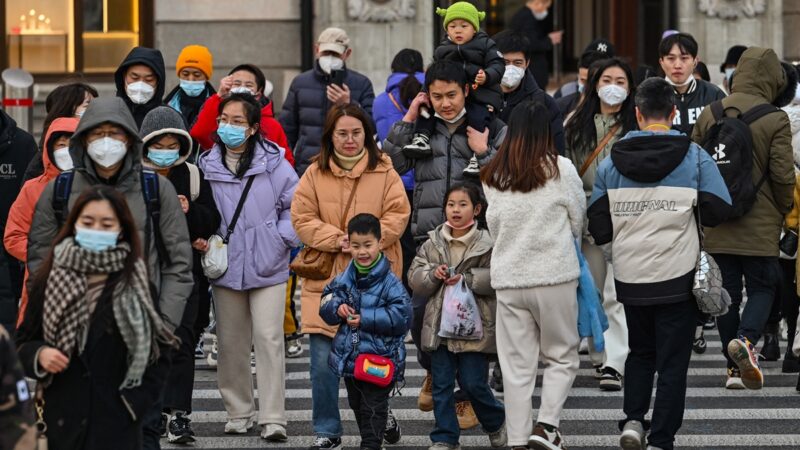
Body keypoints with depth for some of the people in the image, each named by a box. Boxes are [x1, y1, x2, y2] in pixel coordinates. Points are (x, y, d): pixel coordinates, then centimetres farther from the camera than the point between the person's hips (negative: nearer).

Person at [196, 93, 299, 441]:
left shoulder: (273, 163, -5)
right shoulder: (207, 166, 3)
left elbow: (295, 205, 2)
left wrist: (282, 239, -7)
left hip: (267, 267, -3)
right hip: (225, 267, 3)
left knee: (268, 338, -7)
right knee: (231, 342, 9)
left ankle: (273, 419, -5)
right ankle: (239, 412, 22)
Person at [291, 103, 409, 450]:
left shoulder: (384, 172, 3)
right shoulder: (315, 174, 4)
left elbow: (398, 215, -3)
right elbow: (302, 219, 0)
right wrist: (336, 239, -14)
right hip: (326, 279, 0)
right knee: (323, 360, -4)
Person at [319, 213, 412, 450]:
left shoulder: (389, 282, -13)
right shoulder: (343, 279, 5)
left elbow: (401, 315, -19)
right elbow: (326, 305, 11)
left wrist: (366, 319, -21)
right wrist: (338, 308, -13)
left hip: (380, 357, -7)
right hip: (349, 357, 7)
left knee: (373, 407, -2)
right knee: (357, 404, 18)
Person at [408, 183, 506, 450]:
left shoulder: (487, 244, -5)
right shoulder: (433, 244, 7)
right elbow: (414, 278, 6)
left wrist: (467, 279, -20)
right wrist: (433, 274, -13)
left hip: (474, 326, -4)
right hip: (440, 325, 4)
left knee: (473, 383, -1)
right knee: (441, 384, 6)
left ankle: (497, 423, 24)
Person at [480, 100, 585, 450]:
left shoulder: (493, 175, 3)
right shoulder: (560, 169, -7)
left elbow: (493, 225, 7)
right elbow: (579, 220, 4)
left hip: (508, 279, 3)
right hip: (555, 276, -3)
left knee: (516, 365, 7)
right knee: (561, 356, 11)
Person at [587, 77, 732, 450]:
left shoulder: (611, 162, 1)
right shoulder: (694, 157, -6)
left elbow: (597, 225, 1)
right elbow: (718, 210, -9)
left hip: (630, 277, 3)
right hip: (677, 278, -3)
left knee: (640, 352, 23)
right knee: (673, 361, 6)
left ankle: (633, 419, 7)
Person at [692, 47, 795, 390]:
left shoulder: (709, 114, 2)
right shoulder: (775, 120, -11)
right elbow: (783, 175, -11)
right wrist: (783, 210, 8)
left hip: (717, 224, 4)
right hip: (760, 226, -4)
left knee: (727, 292, 11)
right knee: (762, 287, 8)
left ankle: (734, 367, 15)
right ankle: (746, 339, -19)